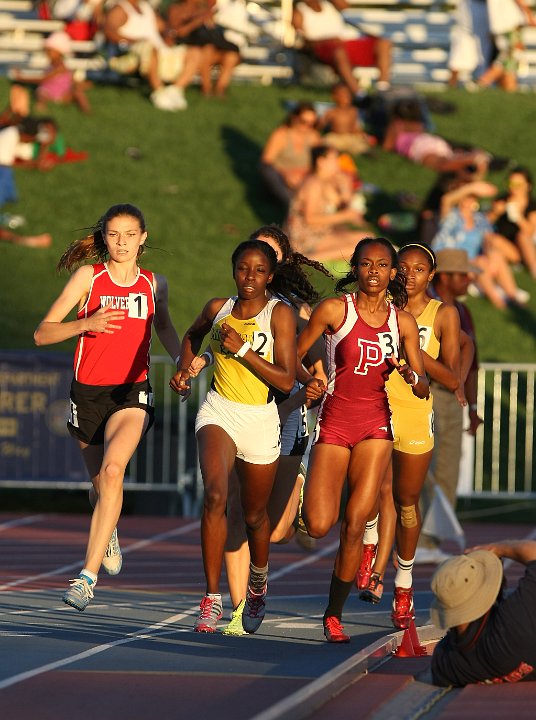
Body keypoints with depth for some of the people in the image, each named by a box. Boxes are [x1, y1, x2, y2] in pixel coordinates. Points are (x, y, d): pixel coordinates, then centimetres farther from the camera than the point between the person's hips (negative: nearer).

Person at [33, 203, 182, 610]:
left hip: (132, 393, 0)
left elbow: (163, 326, 27)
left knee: (113, 470, -25)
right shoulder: (89, 277, -2)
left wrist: (183, 359, 9)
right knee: (100, 481, 16)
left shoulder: (154, 284, 5)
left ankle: (88, 575, -29)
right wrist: (86, 324, -24)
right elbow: (42, 333, -7)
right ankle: (110, 531, 54)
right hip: (88, 392, 1)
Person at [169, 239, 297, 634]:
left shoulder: (280, 313, -9)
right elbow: (194, 335, 27)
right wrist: (185, 369, 10)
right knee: (215, 496, -25)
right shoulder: (218, 308, 2)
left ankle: (259, 582, 47)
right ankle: (212, 599, -24)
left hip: (260, 421, -1)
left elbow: (286, 380, -15)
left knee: (255, 515, 14)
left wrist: (243, 349, -21)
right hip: (218, 412, 1)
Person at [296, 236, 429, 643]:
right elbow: (294, 357, 2)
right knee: (319, 527, -13)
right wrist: (307, 383, -17)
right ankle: (307, 499, 25)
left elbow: (424, 389, 5)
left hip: (376, 426, 2)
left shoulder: (403, 321, 4)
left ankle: (334, 616, 8)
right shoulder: (334, 310, -4)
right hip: (334, 423, -2)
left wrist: (411, 376, -17)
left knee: (354, 526, -5)